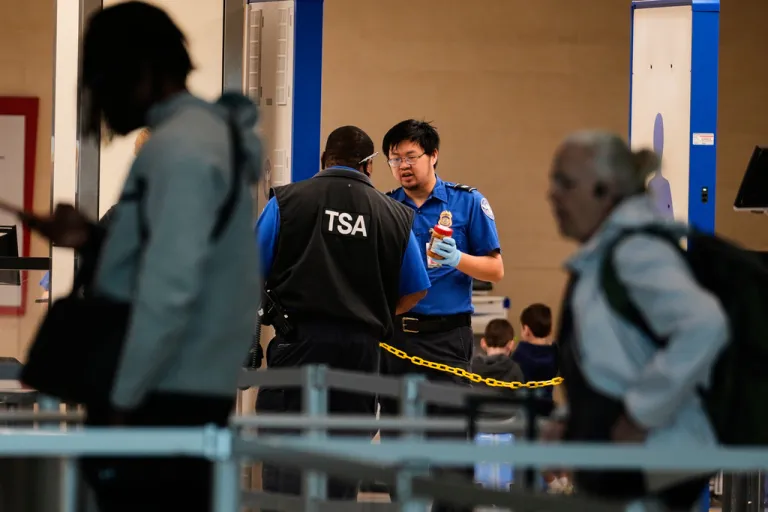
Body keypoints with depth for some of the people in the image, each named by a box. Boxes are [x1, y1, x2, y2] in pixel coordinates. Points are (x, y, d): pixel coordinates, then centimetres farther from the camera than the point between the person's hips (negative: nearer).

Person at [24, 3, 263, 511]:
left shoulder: (178, 148, -15)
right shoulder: (210, 134, 17)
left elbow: (170, 289, -22)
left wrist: (122, 399, -19)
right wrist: (93, 241, 11)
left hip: (163, 396, -10)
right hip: (189, 390, 10)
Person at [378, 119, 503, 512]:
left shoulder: (467, 203, 3)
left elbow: (495, 270, 2)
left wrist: (458, 260, -16)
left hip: (444, 336, -3)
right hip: (393, 337, 4)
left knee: (446, 442, -10)